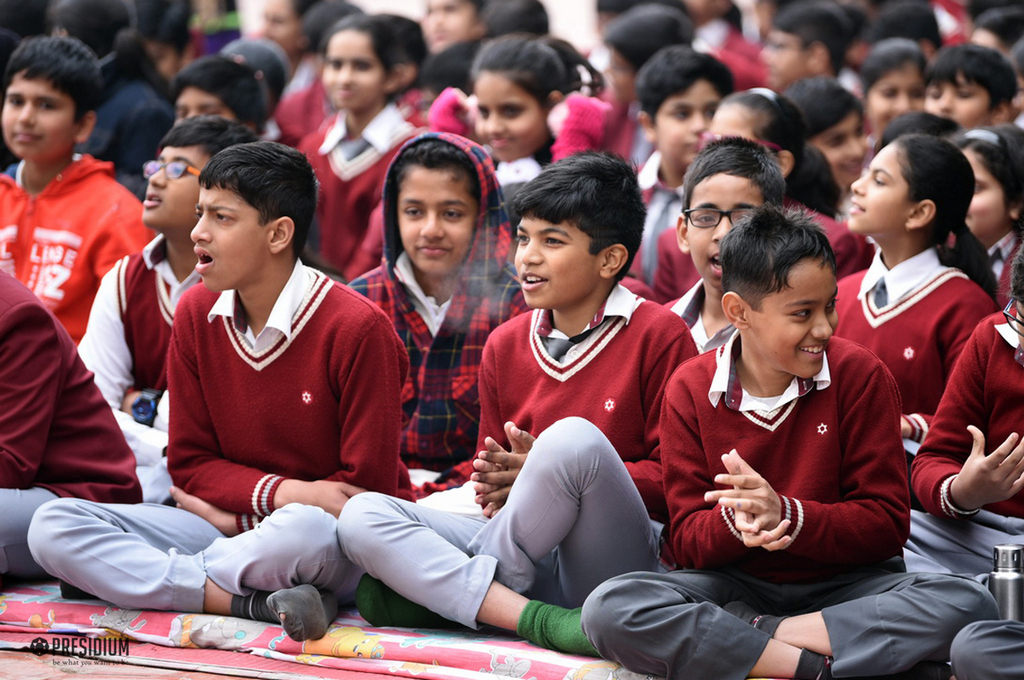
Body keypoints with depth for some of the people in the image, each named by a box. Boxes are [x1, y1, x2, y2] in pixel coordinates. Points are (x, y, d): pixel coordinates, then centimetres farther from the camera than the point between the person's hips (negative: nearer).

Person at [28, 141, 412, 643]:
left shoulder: (356, 328, -12)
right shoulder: (195, 315, 5)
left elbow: (369, 487, -11)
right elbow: (190, 464, 7)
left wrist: (237, 509, -8)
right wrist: (283, 493, -13)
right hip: (232, 524, 6)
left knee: (302, 530, -44)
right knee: (52, 528, -15)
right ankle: (252, 603, -27)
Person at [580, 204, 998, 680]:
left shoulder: (861, 376, -5)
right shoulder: (689, 391, -1)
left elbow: (887, 524, -7)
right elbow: (688, 541, -2)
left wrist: (786, 516, -24)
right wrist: (734, 523, -26)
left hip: (841, 584, 0)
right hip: (736, 585, 0)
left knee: (969, 604, -30)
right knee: (608, 610, -29)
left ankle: (746, 639, -26)